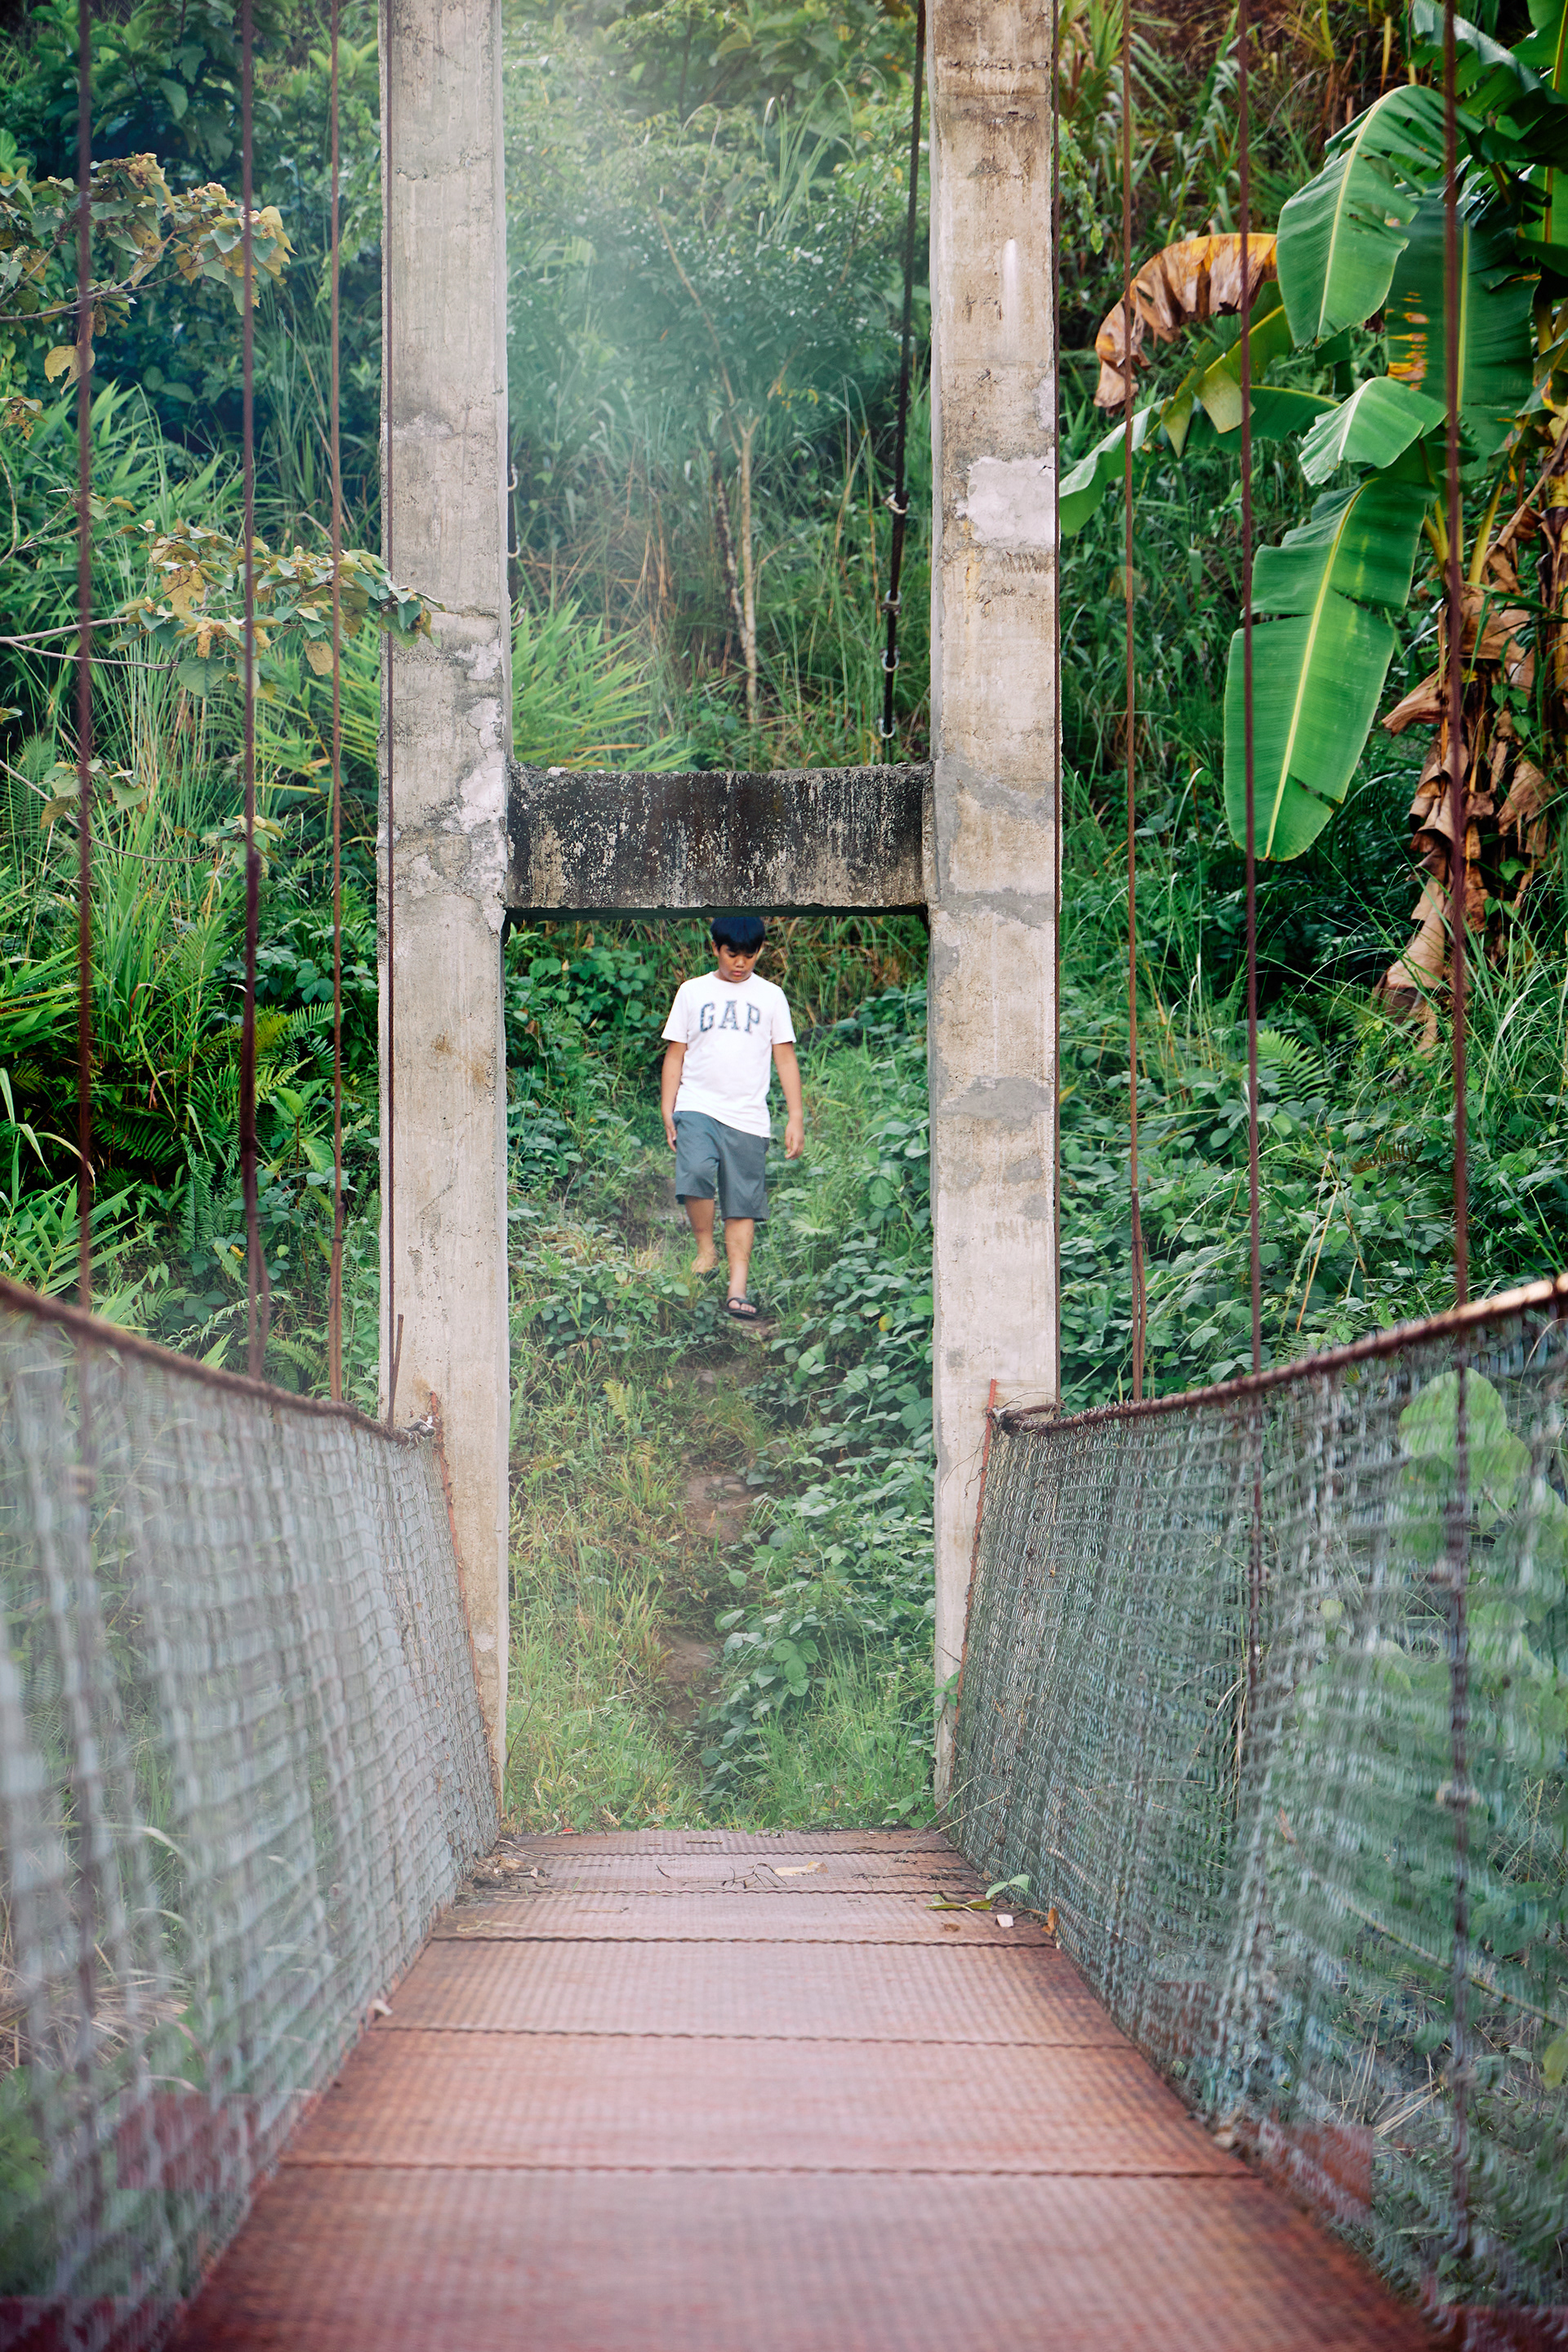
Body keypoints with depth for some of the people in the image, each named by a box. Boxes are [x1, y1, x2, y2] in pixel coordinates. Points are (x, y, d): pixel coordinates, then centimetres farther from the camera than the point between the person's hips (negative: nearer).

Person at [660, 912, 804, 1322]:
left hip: (748, 1118, 1)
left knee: (743, 1204, -1)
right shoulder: (693, 992, 10)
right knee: (696, 1171, -27)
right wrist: (667, 1110, 1)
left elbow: (785, 1057, 10)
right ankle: (705, 1249, -7)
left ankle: (738, 1289, 2)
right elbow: (675, 1053, 10)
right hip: (697, 1107, -1)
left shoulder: (770, 996, 11)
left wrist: (796, 1117, 4)